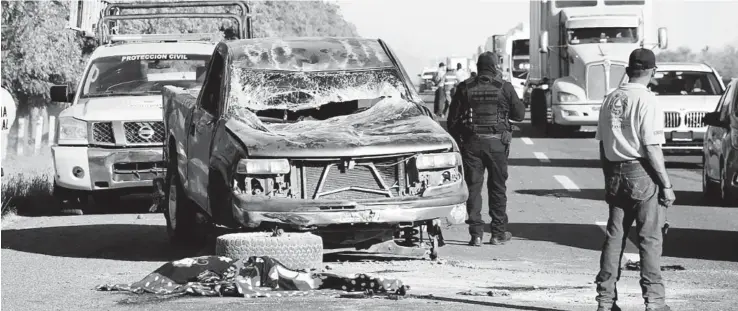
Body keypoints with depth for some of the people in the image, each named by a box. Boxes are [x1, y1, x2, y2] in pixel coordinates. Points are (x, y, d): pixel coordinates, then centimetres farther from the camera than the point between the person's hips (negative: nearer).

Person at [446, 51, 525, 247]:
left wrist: (457, 143, 14)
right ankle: (499, 233, 12)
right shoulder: (504, 88, -3)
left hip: (471, 143, 1)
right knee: (497, 187, 10)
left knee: (473, 187, 4)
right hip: (497, 142, -1)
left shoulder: (464, 88, 1)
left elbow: (452, 120, 3)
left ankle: (476, 234, -2)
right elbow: (519, 114, 4)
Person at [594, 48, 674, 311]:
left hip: (615, 175, 6)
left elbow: (602, 145, 12)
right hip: (642, 174, -6)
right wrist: (666, 185, -11)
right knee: (650, 239, -1)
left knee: (614, 238, 10)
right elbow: (652, 148, -16)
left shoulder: (610, 100, 8)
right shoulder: (647, 100, -12)